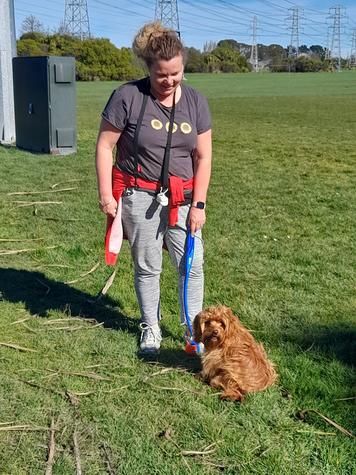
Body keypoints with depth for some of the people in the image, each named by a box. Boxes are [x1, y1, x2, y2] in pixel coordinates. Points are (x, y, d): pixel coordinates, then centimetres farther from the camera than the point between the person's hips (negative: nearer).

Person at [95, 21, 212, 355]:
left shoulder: (195, 102, -1)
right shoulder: (128, 96, -11)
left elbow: (203, 156, 1)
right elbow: (105, 145, -6)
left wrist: (198, 204, -2)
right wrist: (106, 195, -9)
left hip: (182, 198, 3)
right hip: (139, 197, -2)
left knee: (192, 265, 2)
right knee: (147, 267, 9)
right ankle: (151, 328, 27)